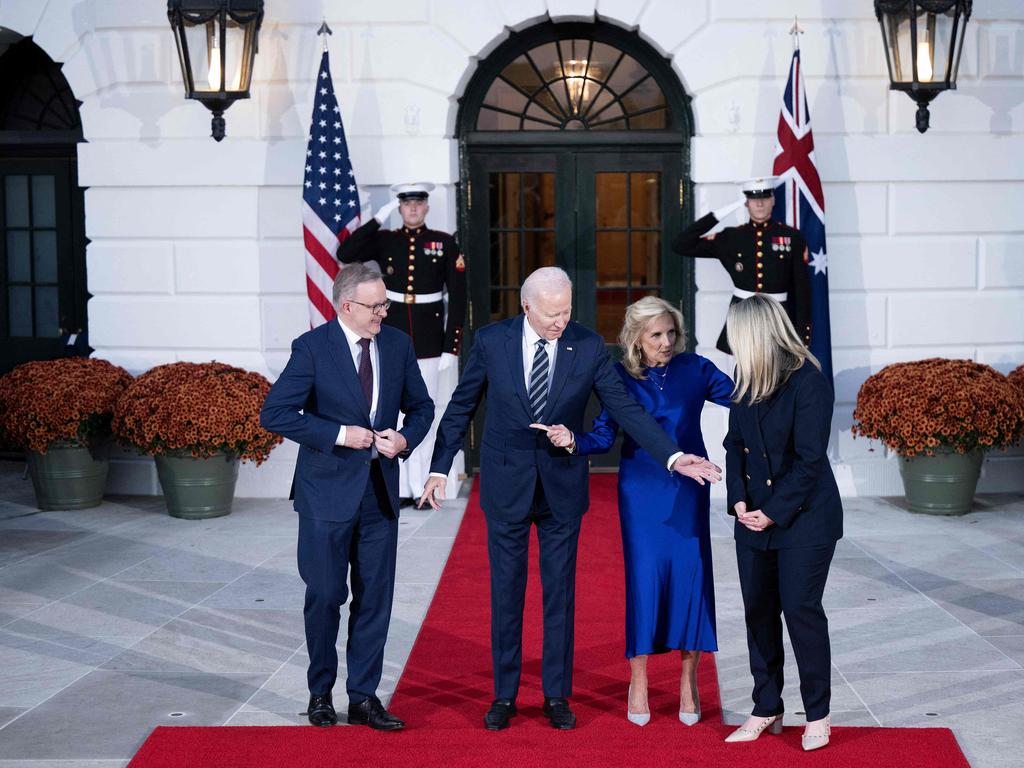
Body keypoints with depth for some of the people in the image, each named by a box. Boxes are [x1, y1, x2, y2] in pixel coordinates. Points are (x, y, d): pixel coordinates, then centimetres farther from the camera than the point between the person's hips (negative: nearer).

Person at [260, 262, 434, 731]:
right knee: (324, 596, 6)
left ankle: (363, 698, 17)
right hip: (328, 491, -4)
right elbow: (274, 414, -15)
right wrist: (338, 434, -19)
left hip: (380, 491, 4)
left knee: (375, 597, 7)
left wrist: (405, 438, -7)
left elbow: (421, 406, 14)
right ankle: (320, 693, 25)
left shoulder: (398, 345, 4)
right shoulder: (313, 347, -10)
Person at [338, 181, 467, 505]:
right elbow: (345, 254, -8)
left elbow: (457, 298, 1)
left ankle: (424, 488, 11)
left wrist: (451, 347, -5)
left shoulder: (445, 244, 3)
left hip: (429, 342, -1)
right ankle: (400, 489, 8)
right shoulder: (384, 240, 6)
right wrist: (378, 219, -9)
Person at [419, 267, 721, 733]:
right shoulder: (491, 341, -7)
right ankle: (504, 696, 20)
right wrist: (439, 467, 1)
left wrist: (673, 457, -18)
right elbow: (461, 407, 2)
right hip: (506, 484, 0)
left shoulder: (588, 347, -7)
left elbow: (625, 408, -8)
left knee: (560, 593, 7)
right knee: (506, 593, 8)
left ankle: (557, 696, 20)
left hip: (562, 485, 0)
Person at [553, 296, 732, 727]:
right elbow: (604, 436, -2)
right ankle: (638, 684, 9)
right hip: (641, 488, -1)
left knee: (691, 575, -2)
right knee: (644, 575, -4)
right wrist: (573, 441, -20)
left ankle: (688, 682, 12)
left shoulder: (694, 370, 0)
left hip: (689, 488, 1)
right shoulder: (621, 377, 0)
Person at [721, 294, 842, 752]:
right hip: (755, 517, 7)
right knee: (758, 610, 9)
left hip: (804, 516, -7)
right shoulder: (745, 383, 5)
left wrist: (773, 512, -16)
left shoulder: (809, 383, -16)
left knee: (800, 608, -4)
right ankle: (767, 710, 21)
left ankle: (818, 715, 11)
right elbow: (735, 444, 7)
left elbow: (808, 460, -17)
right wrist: (739, 500, -6)